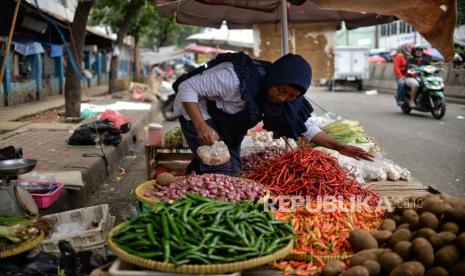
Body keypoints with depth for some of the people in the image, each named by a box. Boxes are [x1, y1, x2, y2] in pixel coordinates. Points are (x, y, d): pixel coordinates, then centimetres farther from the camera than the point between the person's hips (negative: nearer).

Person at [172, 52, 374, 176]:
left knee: (234, 171, 9)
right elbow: (188, 87, -31)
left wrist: (340, 147, -15)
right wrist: (201, 126, -41)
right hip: (197, 111, -7)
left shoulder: (287, 97, -13)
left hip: (228, 126, 7)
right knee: (221, 172, -19)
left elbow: (304, 127, -5)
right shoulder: (236, 78, -35)